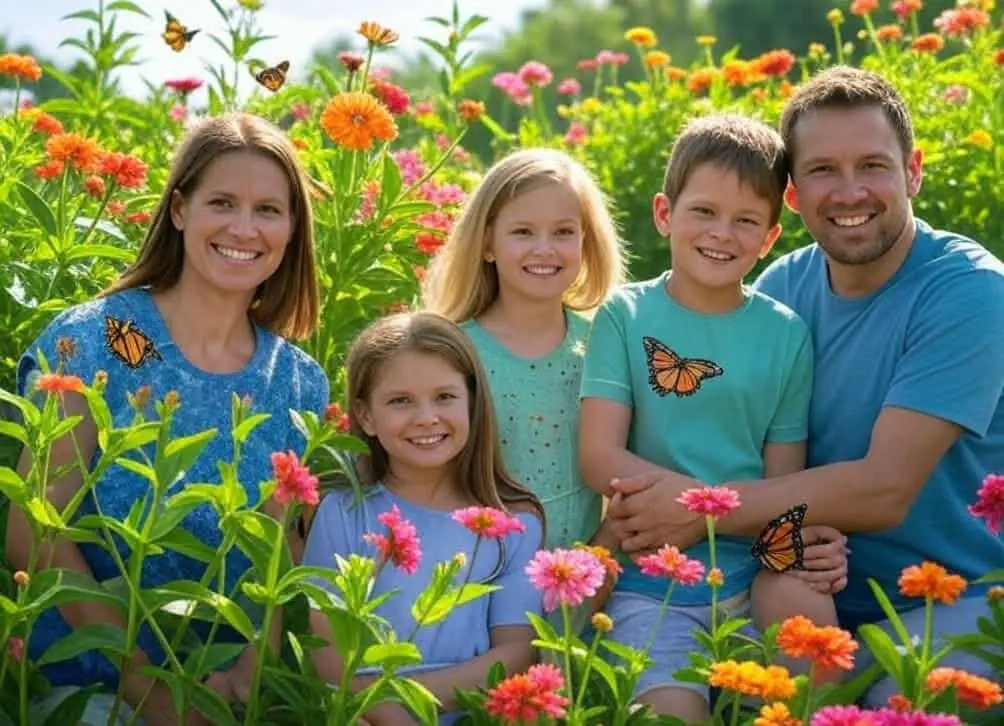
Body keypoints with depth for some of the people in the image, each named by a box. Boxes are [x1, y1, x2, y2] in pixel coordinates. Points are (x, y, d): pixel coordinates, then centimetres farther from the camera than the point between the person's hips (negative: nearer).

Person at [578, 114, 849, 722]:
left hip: (756, 569, 2)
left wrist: (814, 539, -19)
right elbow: (600, 459, -7)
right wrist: (731, 505, -17)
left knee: (803, 601, -29)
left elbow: (785, 479, 5)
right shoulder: (625, 317, 0)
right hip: (649, 577, -2)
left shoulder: (786, 335, 5)